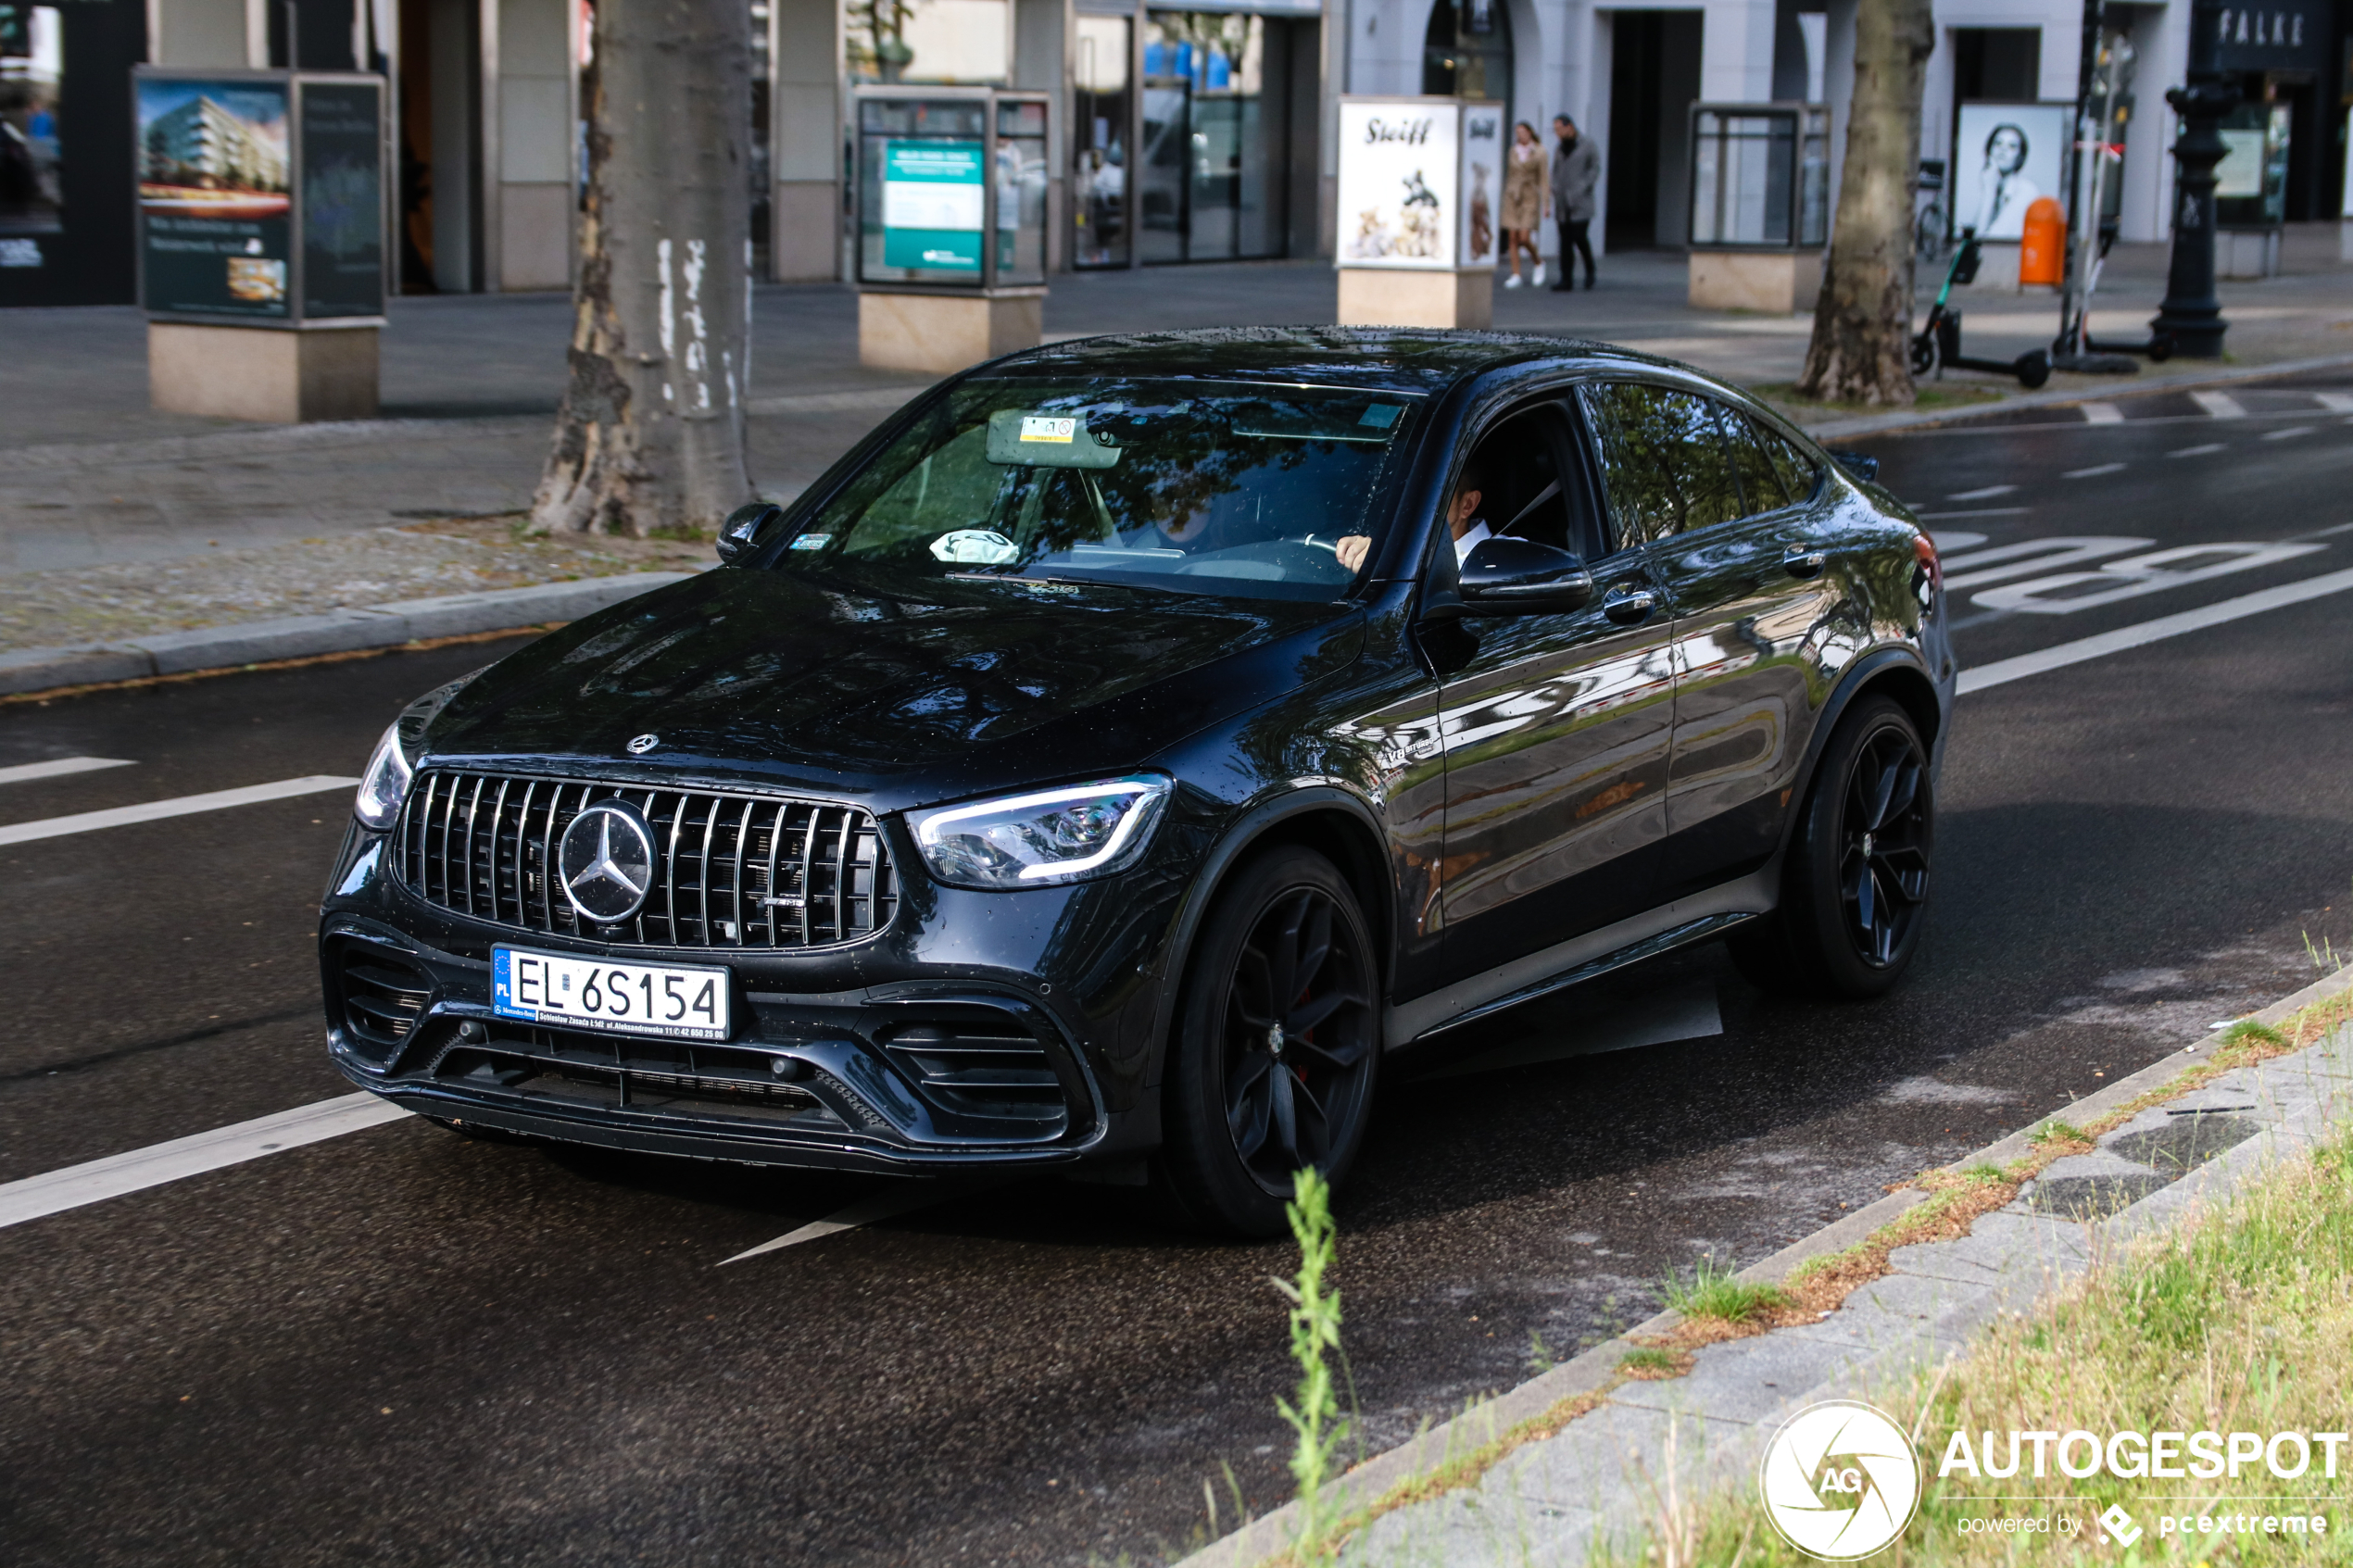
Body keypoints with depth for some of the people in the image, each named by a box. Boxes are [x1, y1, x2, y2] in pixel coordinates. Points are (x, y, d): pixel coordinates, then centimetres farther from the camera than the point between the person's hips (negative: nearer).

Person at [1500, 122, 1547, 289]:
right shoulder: (1513, 151, 7)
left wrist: (1546, 204, -8)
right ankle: (1515, 275, 2)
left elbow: (1544, 179, -5)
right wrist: (1505, 198, 16)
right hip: (1512, 197, 4)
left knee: (1524, 238, -12)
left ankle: (1538, 261, 15)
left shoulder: (1539, 152, -4)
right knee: (1513, 238, -2)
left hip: (1530, 198, -4)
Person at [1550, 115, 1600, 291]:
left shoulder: (1587, 144, -1)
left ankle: (1590, 269, 11)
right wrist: (1555, 189, 3)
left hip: (1580, 202, -5)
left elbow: (1595, 168, -4)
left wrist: (1582, 188, -13)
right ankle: (1566, 279, 2)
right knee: (1565, 240, 1)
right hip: (1563, 202, 5)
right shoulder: (1560, 148, 15)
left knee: (1579, 236, -13)